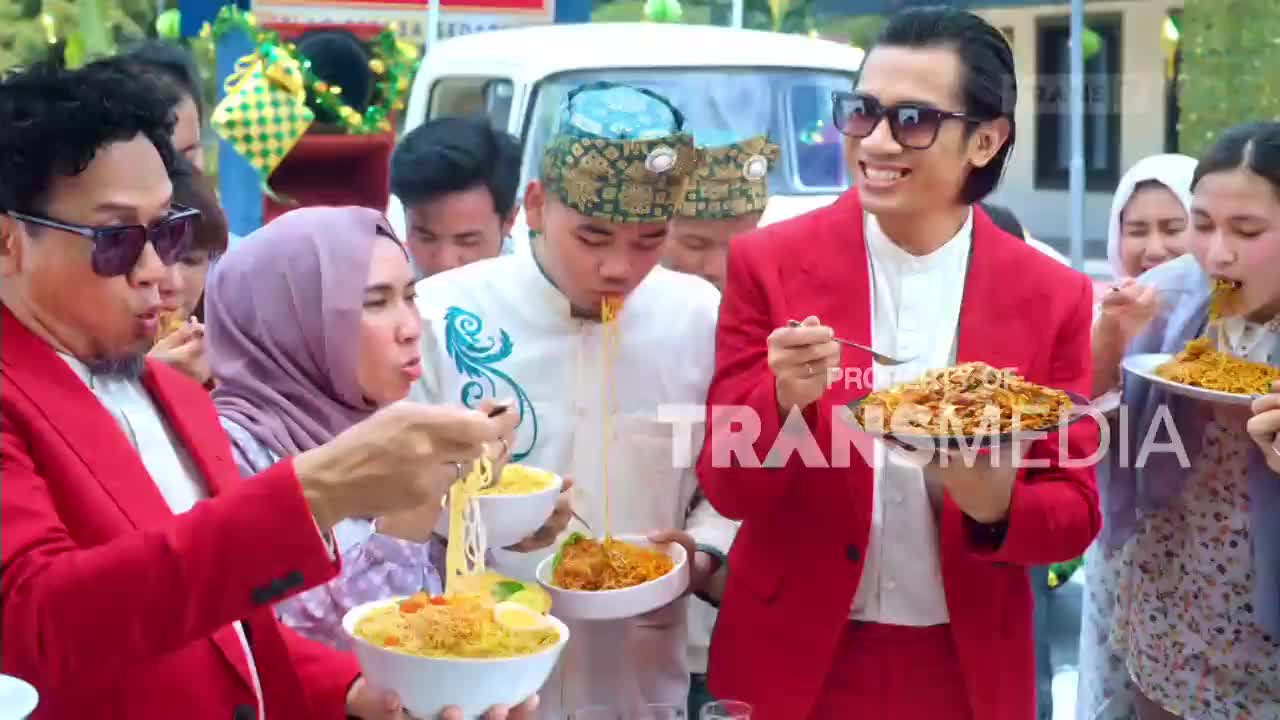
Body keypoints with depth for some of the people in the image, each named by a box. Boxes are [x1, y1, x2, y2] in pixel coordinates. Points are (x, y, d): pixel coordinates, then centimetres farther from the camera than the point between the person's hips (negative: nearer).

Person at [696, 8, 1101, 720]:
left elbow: (1076, 514, -2)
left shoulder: (1054, 298, -5)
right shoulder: (769, 263, -8)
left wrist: (995, 503, -22)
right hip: (791, 662, 0)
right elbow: (728, 489, -7)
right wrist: (786, 399, -26)